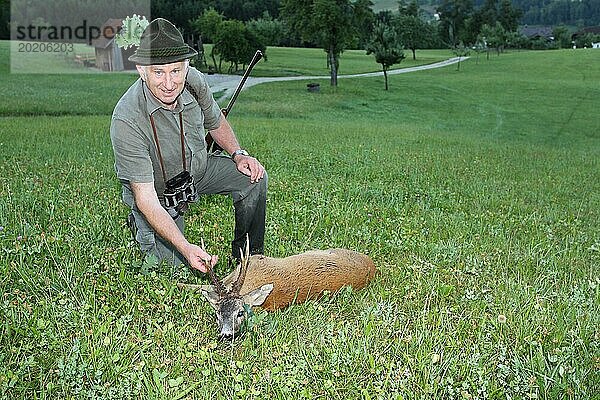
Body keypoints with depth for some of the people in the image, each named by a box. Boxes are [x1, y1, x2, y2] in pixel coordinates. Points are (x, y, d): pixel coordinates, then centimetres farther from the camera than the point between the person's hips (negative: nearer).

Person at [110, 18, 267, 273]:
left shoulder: (194, 81, -18)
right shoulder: (126, 120, -36)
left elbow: (215, 121, 7)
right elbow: (146, 197, -36)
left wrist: (238, 154, -9)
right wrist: (185, 248, -45)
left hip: (197, 169, 5)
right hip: (157, 190, -5)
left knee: (253, 176, -13)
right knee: (177, 266, -11)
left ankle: (248, 257, 6)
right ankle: (140, 225, 20)